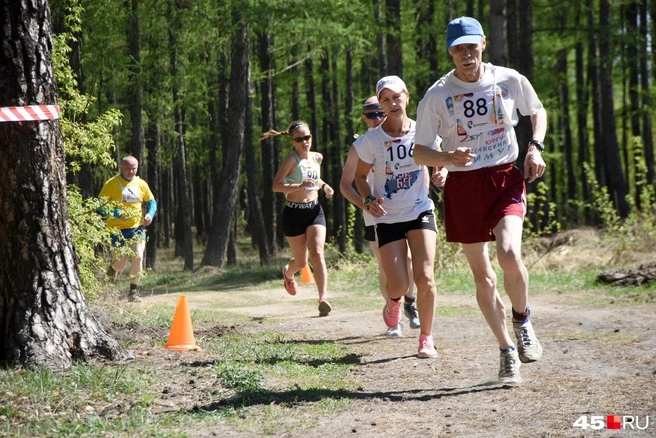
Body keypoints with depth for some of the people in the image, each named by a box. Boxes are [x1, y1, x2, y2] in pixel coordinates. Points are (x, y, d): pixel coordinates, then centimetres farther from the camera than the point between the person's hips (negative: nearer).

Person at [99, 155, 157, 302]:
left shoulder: (141, 184, 6)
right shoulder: (111, 184, -6)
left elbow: (151, 202, 17)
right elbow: (101, 205, -9)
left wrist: (150, 214, -5)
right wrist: (118, 213, -23)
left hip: (137, 227, 3)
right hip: (117, 229, -3)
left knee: (138, 257, -11)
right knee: (121, 263, -4)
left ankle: (133, 291, 4)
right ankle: (112, 272, 35)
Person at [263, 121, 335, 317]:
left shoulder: (317, 158, 7)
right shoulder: (291, 160, -12)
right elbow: (276, 186, -23)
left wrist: (324, 185, 9)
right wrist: (300, 186, -35)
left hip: (315, 211, 4)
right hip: (294, 214, -4)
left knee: (317, 254, -16)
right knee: (301, 262, 9)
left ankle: (323, 299, -21)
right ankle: (288, 273, 45)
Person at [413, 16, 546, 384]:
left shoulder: (510, 80, 0)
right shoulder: (436, 96, -4)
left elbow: (538, 111, 19)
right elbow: (420, 152, 0)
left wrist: (536, 147, 1)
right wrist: (448, 157, -21)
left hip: (506, 178, -1)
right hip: (463, 186, 1)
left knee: (509, 254, -25)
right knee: (483, 278, 3)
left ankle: (522, 321, 4)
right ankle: (508, 353, 19)